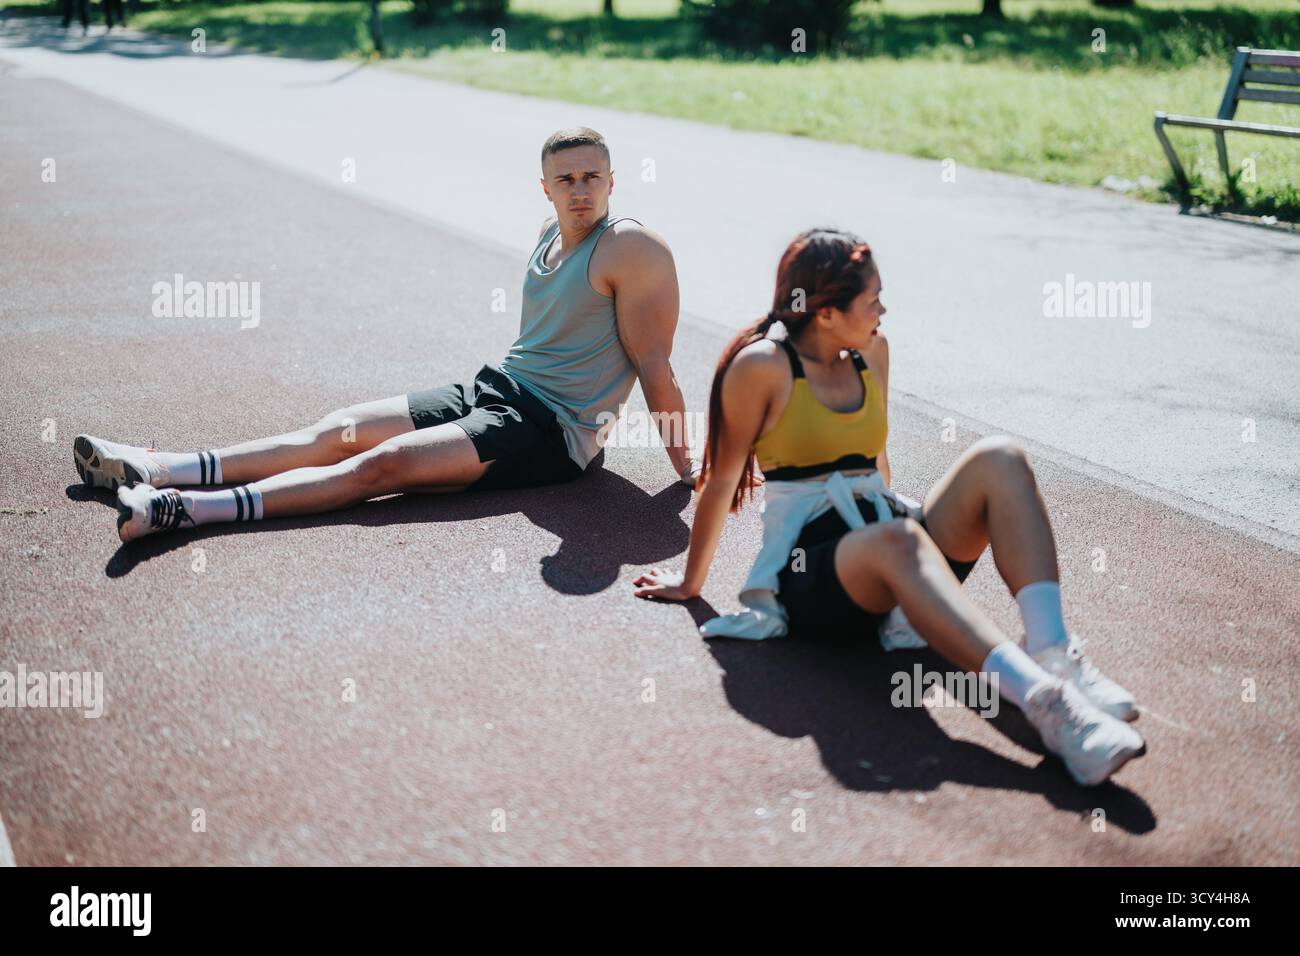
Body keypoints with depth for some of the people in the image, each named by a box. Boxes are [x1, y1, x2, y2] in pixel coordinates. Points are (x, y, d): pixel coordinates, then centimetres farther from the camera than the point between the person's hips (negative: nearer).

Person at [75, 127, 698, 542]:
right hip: (495, 388, 9)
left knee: (384, 463, -23)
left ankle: (183, 509, -34)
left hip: (552, 432, -8)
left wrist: (686, 464, -11)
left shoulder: (633, 249, -14)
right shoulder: (552, 232, 12)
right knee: (342, 430, -3)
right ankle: (159, 470, -4)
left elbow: (654, 366, -14)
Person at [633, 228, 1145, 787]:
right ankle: (1040, 698, -58)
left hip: (885, 541, 6)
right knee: (898, 542, -41)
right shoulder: (762, 365, -6)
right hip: (813, 567, -6)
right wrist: (691, 583, 11)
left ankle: (1052, 650, -38)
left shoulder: (872, 351, 13)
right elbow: (722, 480, 2)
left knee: (999, 460, -19)